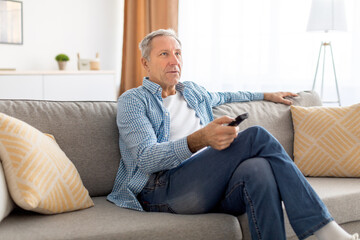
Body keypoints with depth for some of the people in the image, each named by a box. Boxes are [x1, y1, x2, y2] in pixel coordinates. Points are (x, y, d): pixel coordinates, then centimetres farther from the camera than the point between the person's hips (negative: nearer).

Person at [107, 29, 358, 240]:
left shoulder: (193, 91, 27)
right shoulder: (133, 100, 5)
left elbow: (224, 96, 51)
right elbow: (146, 158, -11)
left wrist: (266, 95, 48)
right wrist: (199, 140, -26)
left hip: (209, 187, 6)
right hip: (161, 190, -6)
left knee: (258, 167, -32)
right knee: (256, 137, -23)